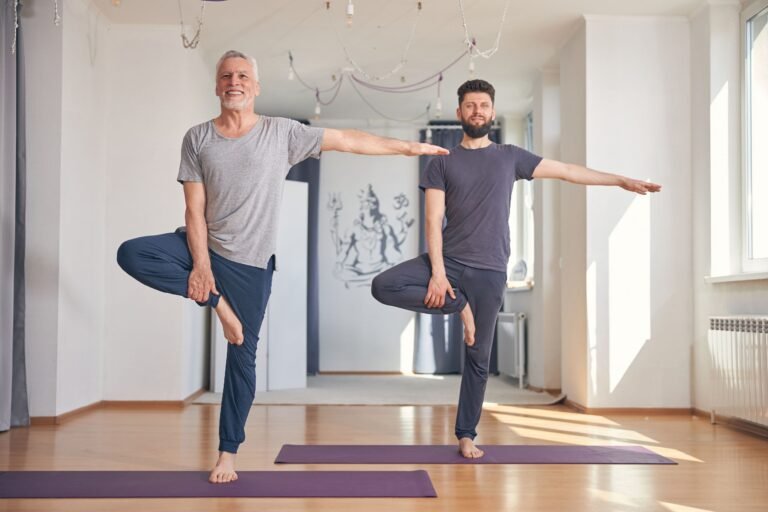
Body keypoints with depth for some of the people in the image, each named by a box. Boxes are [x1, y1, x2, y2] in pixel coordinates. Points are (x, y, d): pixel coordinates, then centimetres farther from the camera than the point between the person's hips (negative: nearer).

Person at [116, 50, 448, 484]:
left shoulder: (282, 133, -2)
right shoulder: (198, 139, 0)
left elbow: (348, 140, -1)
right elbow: (194, 209, -5)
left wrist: (408, 147, -1)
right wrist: (201, 265, -15)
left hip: (251, 262, -1)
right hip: (204, 247, 2)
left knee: (243, 357, 2)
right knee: (131, 254, -21)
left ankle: (228, 452, 17)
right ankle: (216, 301, -10)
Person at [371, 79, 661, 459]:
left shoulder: (510, 157, 9)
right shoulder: (442, 163, 4)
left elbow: (566, 170, 13)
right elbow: (433, 221, -4)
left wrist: (621, 180, 11)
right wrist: (437, 272, -15)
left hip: (488, 271, 0)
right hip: (447, 260, 0)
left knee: (478, 358, 3)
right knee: (382, 286, -21)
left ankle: (466, 435, 16)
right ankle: (458, 304, -6)